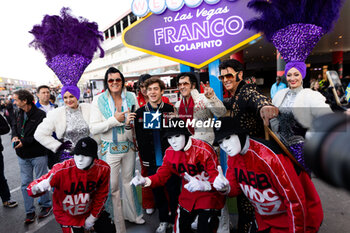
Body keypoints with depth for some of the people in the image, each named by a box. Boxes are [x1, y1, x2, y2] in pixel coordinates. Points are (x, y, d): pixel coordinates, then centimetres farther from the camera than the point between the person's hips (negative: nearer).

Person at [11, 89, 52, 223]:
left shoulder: (40, 115, -17)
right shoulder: (20, 113, 6)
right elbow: (14, 126, 19)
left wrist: (24, 141, -21)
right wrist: (15, 136, -2)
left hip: (38, 155, -6)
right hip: (23, 156, 7)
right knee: (25, 183, 11)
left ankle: (46, 205, 27)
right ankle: (29, 211, 23)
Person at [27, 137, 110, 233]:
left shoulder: (103, 169, -22)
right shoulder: (61, 170, -30)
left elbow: (101, 195, -7)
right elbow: (32, 190, -28)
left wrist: (93, 217, -1)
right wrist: (38, 188, -51)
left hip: (90, 211, 3)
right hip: (67, 215, -3)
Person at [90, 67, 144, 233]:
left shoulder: (131, 97, 0)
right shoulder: (99, 100, -8)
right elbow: (93, 129, -12)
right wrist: (114, 120, -21)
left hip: (129, 146, 3)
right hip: (110, 149, -3)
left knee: (128, 180, 19)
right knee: (113, 186, 5)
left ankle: (132, 214, 40)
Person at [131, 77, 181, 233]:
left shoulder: (170, 110, -3)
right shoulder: (140, 112, 4)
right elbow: (138, 137, 10)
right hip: (152, 161, 3)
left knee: (173, 190, 8)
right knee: (157, 191, 15)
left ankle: (175, 220, 32)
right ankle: (163, 220, 36)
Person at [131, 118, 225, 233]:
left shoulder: (204, 150, -26)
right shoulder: (170, 153, -7)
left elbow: (218, 177, -25)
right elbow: (162, 175, -5)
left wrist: (203, 185, -45)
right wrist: (145, 181, -24)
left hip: (208, 195, -5)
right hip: (188, 196, 5)